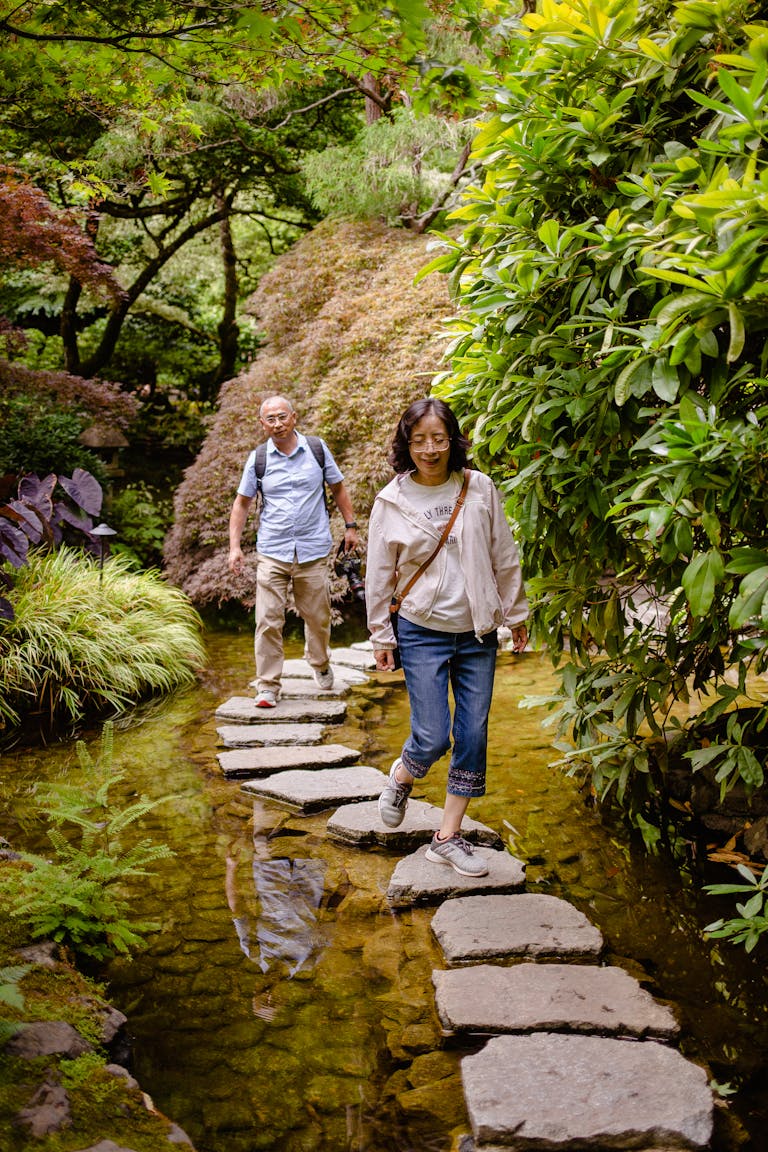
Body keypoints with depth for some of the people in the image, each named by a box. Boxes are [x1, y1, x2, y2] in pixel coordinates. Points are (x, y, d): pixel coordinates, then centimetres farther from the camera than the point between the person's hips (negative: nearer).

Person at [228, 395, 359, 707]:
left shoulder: (317, 449, 3)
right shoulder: (258, 459, 2)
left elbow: (338, 487, 14)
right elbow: (242, 503, 8)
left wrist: (350, 525, 10)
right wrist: (235, 546, 1)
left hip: (313, 550, 0)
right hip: (272, 552, 0)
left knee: (318, 616, 9)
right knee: (268, 621, -7)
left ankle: (320, 664, 37)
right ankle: (267, 686, 3)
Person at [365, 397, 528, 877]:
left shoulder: (480, 488, -1)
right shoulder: (392, 501, -4)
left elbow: (505, 557, 7)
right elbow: (379, 574, 2)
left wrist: (516, 613, 12)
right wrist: (381, 636, 4)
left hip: (478, 633, 2)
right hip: (423, 634, -2)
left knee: (473, 736, 4)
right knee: (432, 738, -7)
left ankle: (448, 837, 18)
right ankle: (401, 778, 29)